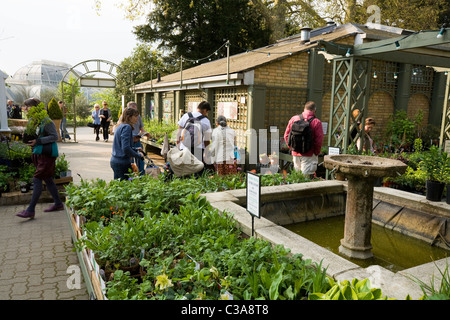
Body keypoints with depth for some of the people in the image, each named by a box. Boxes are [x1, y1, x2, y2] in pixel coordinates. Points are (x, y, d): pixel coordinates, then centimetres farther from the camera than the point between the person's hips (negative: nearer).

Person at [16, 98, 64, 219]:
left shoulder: (46, 121, -15)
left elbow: (55, 136, -18)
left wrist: (38, 141, -23)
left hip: (47, 155, -9)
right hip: (38, 154, 9)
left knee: (37, 180, -9)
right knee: (48, 180, 14)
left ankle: (30, 210, -4)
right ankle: (58, 204, 25)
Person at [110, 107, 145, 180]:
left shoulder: (120, 126, 15)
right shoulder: (127, 127, -14)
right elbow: (126, 148, -23)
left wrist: (135, 149, 17)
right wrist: (138, 155, -12)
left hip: (115, 161, 10)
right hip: (122, 163, -10)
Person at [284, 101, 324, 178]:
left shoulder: (294, 119, 2)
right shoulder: (316, 122, -10)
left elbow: (286, 136, 6)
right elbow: (319, 140, -12)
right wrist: (316, 153, 2)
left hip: (295, 154, 4)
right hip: (309, 155, -4)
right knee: (306, 176, 0)